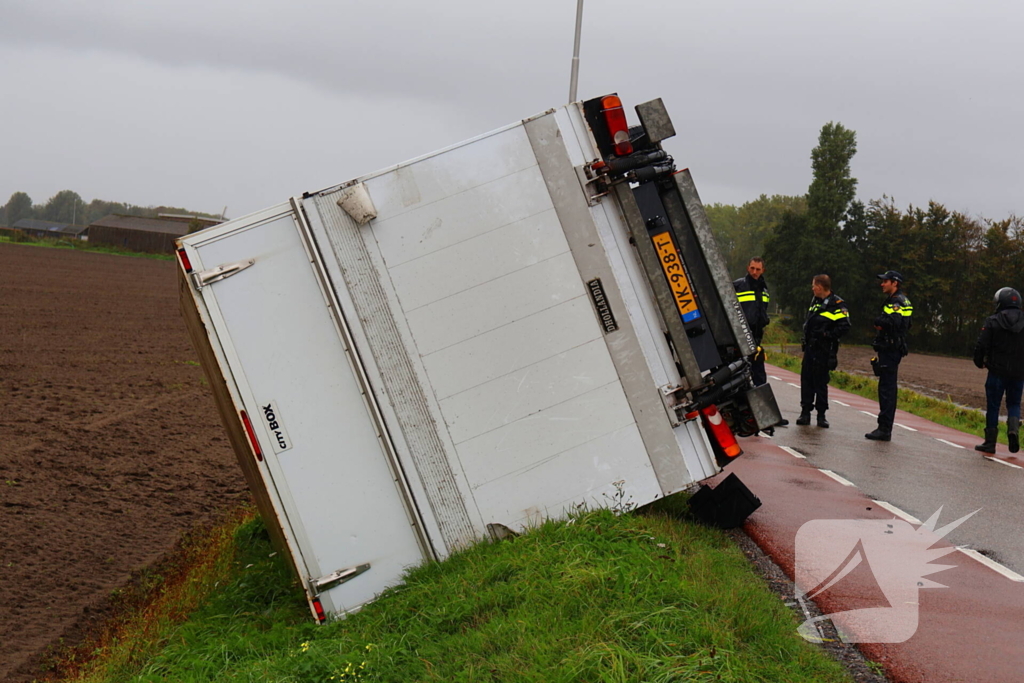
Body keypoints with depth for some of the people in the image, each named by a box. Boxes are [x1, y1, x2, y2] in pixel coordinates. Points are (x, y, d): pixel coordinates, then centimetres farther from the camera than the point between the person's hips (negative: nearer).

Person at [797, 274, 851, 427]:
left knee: (820, 382, -2)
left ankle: (821, 414, 6)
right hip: (810, 347, 7)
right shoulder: (815, 301, 16)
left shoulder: (837, 304, -10)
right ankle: (805, 412, 11)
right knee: (806, 380, 6)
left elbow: (844, 327, -16)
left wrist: (827, 334, -19)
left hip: (824, 350, -7)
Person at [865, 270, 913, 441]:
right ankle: (884, 428, 19)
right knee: (887, 389, 13)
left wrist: (878, 321, -13)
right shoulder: (897, 301, 20)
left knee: (887, 390, -9)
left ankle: (884, 429, -8)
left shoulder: (897, 301, -14)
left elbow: (894, 321, -31)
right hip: (890, 350, 11)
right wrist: (882, 324, 5)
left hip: (890, 350, -11)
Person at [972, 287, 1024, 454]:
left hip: (997, 371, -3)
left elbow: (981, 346, -7)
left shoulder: (993, 321, -6)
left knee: (993, 406, 5)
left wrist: (979, 362, 10)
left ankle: (990, 442, 7)